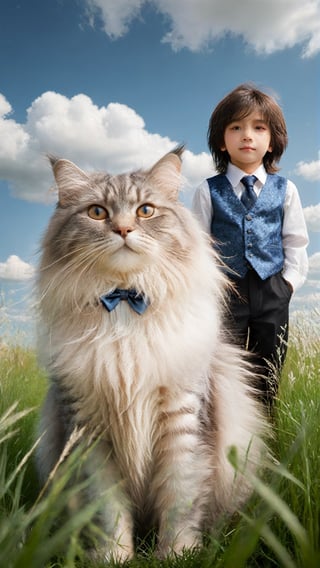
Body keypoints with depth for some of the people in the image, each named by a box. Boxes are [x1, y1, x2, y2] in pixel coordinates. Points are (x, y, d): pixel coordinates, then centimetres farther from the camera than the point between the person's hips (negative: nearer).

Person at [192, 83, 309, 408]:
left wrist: (290, 280, 2)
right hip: (225, 291, -1)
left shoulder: (285, 189, 5)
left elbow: (295, 240, 10)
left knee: (269, 375, 11)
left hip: (272, 294, 2)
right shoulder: (208, 191, 1)